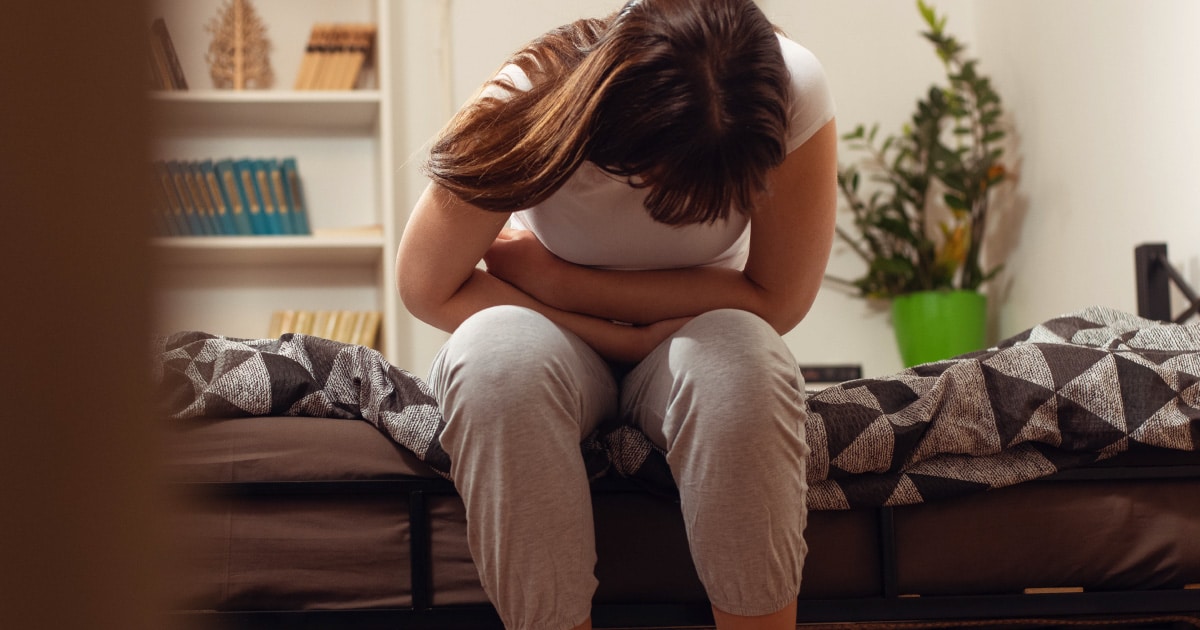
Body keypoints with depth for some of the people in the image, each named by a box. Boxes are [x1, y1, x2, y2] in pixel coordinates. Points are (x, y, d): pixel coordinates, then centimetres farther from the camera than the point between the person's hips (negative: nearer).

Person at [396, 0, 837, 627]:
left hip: (694, 347, 1)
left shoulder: (794, 93, -24)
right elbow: (428, 288, -16)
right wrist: (622, 340, -23)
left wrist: (551, 276, -21)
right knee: (496, 351, -35)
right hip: (562, 347, 0)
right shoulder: (529, 101, -25)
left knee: (738, 359, -35)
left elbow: (775, 303, -19)